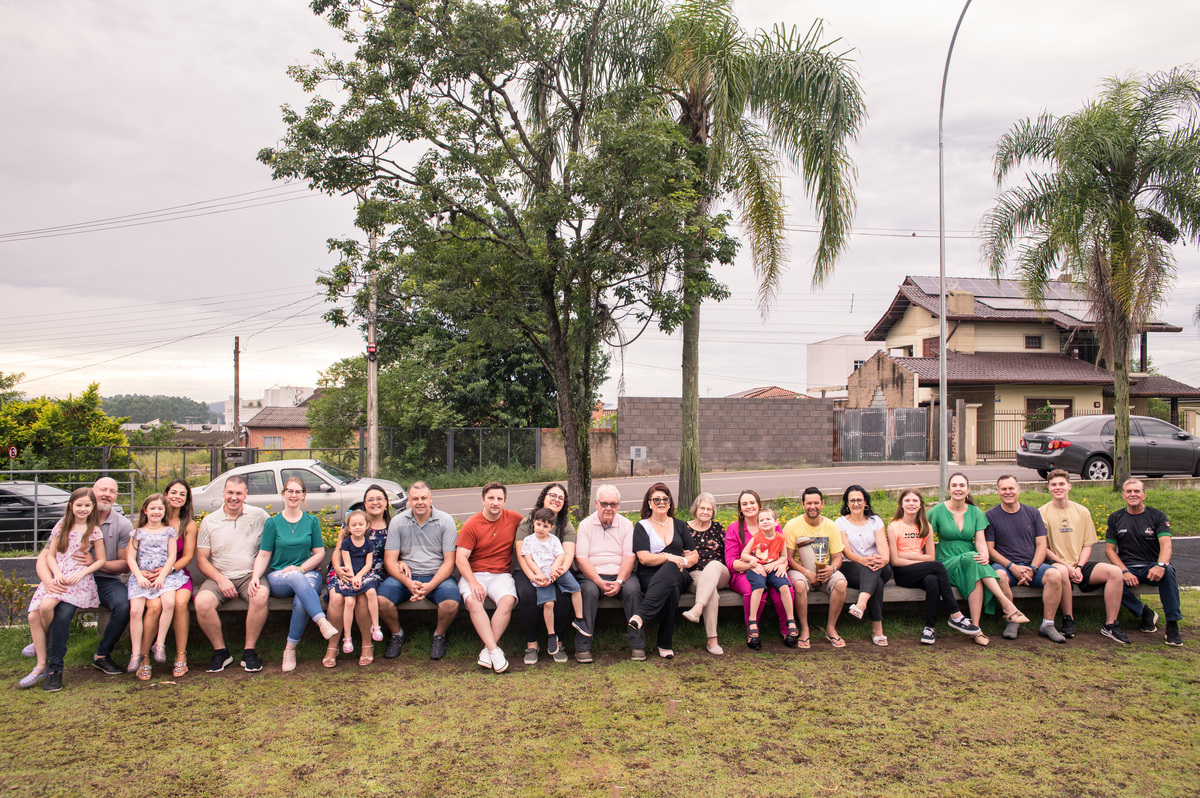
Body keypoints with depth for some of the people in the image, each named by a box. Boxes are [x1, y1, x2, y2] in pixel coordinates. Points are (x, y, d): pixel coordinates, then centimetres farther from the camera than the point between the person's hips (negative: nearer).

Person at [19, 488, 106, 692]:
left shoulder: (94, 531, 3)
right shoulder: (62, 527, 13)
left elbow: (101, 560, 3)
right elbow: (50, 555, 12)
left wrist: (81, 573, -11)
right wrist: (56, 574, -6)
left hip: (79, 580, -5)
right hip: (56, 578, 5)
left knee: (46, 606, -29)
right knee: (34, 616, -17)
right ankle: (42, 665, -7)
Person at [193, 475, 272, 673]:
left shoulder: (259, 516, 6)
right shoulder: (209, 521, 9)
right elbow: (201, 559, 7)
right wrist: (220, 579, -11)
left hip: (249, 575, -1)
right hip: (219, 576, 1)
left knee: (260, 595, -35)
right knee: (202, 601, -30)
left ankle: (249, 651, -16)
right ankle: (220, 652, -8)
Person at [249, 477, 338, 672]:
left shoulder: (312, 521, 9)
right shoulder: (273, 523, 7)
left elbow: (319, 553, 7)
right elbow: (263, 555, 3)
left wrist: (301, 568, -11)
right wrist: (255, 577, -15)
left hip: (307, 573, 1)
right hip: (278, 577, -1)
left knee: (301, 602, -35)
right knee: (296, 578, -38)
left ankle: (290, 649, -21)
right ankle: (322, 622, -48)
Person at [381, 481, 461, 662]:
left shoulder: (446, 521, -2)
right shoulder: (398, 522, 3)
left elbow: (449, 562, -4)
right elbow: (390, 560, 0)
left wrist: (430, 586, -20)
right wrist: (408, 583, -18)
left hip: (437, 575, -2)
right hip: (405, 576, 2)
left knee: (452, 603, -31)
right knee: (381, 600, -26)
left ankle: (439, 635, 3)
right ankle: (397, 634, 6)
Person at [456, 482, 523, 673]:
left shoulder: (514, 518, 5)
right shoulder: (471, 525, -2)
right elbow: (461, 558, -6)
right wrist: (473, 582, -23)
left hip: (501, 575, 1)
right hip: (474, 573, -1)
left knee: (507, 600, -31)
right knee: (473, 601, -33)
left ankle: (487, 651, -25)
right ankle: (495, 651, -33)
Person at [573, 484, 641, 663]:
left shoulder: (626, 524, 8)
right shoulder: (585, 525, 3)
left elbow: (629, 558, -1)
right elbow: (581, 559, -5)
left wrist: (619, 581, -18)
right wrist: (600, 582, -19)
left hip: (620, 575, 1)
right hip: (592, 575, -1)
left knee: (632, 589, -29)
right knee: (588, 591, -32)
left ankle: (637, 645, -17)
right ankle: (582, 647, -24)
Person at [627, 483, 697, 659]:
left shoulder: (679, 526, 22)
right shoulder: (642, 526, 11)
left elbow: (694, 556, 18)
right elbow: (644, 558, -3)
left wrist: (683, 561, -6)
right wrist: (668, 556, -16)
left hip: (677, 574, 2)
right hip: (650, 577, -2)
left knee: (670, 569, -40)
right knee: (672, 591, -40)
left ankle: (640, 614, -50)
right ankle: (665, 644, -36)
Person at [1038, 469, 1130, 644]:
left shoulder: (1082, 511, 12)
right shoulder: (1042, 513, 1)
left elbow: (1087, 545, 10)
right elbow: (1043, 548, -3)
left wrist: (1079, 567, -7)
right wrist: (1066, 566, -14)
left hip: (1080, 565, 4)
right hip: (1056, 564, -4)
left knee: (1115, 571, -22)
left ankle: (1110, 625, -13)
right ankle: (1068, 620, -19)